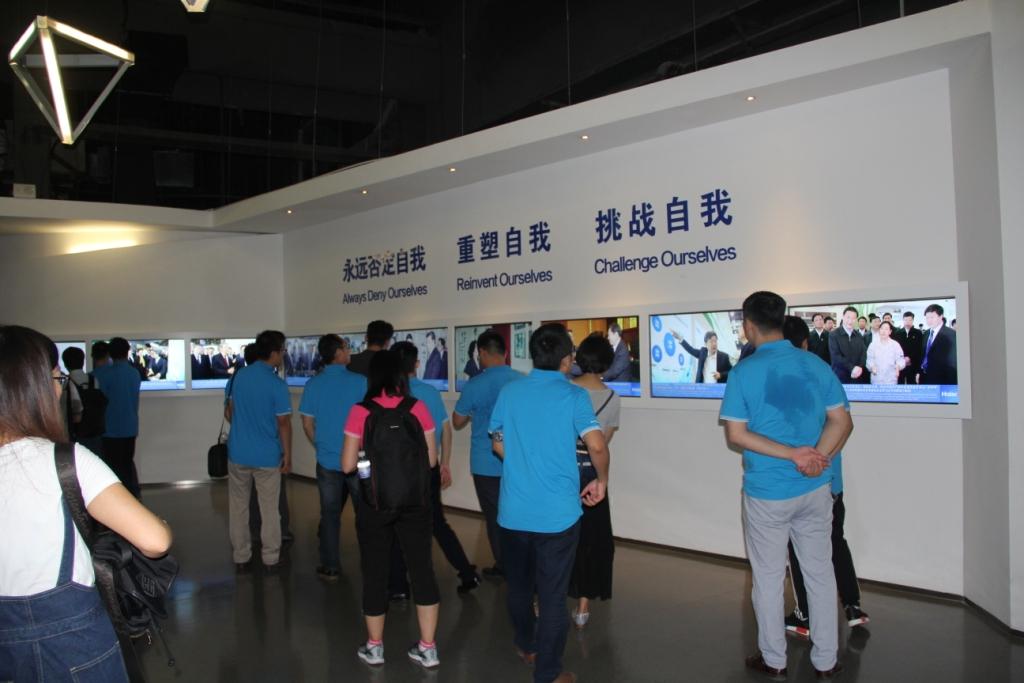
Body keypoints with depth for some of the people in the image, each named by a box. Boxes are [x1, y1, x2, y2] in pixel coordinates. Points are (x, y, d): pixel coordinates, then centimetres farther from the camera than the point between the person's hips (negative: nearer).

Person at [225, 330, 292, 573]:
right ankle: (271, 559, 15)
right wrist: (287, 455, -4)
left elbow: (229, 413, 12)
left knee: (238, 508, 12)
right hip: (267, 457, -4)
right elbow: (284, 423, -13)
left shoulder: (239, 377, 2)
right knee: (269, 509, 8)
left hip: (238, 454, 4)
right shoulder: (277, 384, -14)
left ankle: (241, 559, 19)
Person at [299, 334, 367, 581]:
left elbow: (307, 424, 1)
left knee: (330, 514, 13)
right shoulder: (360, 382, -11)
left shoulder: (313, 385, -3)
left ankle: (330, 567, 17)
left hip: (328, 461, 1)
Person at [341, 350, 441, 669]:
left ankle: (374, 646, 28)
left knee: (375, 572, 13)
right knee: (422, 568, 11)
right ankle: (428, 648, 17)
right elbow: (431, 459, 1)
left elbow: (348, 465, -7)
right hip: (414, 499, 1)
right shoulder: (417, 408, -4)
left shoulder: (361, 412, -8)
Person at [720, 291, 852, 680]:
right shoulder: (816, 365, -1)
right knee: (820, 573, 15)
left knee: (768, 578, 11)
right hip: (815, 490, 4)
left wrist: (794, 454, -16)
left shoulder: (743, 372, -12)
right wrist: (816, 458, -13)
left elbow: (735, 434, -16)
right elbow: (842, 422, -3)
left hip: (766, 493, -3)